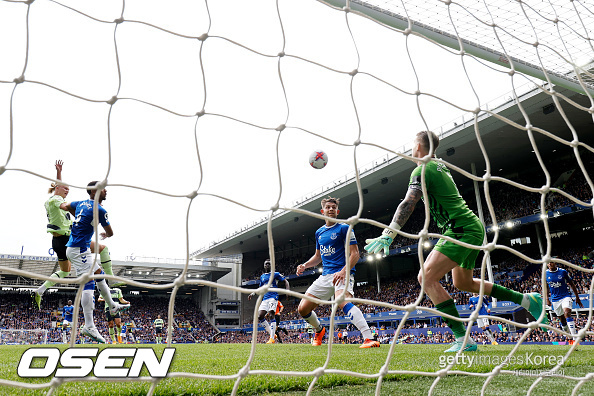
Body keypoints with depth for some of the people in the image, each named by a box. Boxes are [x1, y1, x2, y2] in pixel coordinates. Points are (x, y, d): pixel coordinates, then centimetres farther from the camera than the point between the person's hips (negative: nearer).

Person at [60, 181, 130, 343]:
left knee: (99, 274, 20)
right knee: (88, 284, -12)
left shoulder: (81, 203, 12)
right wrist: (105, 234, 21)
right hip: (79, 249, -10)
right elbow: (110, 233, -4)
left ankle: (113, 306, 34)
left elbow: (63, 205, 33)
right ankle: (89, 326, -14)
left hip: (74, 248, 10)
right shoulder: (99, 210, -13)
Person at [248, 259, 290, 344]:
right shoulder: (262, 276, 20)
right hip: (265, 298, 6)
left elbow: (285, 281, 2)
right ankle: (271, 334, 8)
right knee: (260, 317, -5)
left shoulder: (275, 274, 4)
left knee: (271, 315, -22)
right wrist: (253, 293, 16)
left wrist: (288, 290, -16)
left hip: (273, 297, -6)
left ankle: (272, 338, -20)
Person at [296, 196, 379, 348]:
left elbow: (355, 254, -8)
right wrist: (305, 265, 10)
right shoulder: (319, 232, 18)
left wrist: (344, 271, -23)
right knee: (303, 309, 1)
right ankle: (319, 330, 30)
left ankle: (369, 339, -44)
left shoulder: (344, 228, -2)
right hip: (325, 275, 7)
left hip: (342, 274, -7)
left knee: (343, 301, -37)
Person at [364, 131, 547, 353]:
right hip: (472, 227, 10)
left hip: (462, 230, -10)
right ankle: (527, 300, 30)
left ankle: (463, 340, -18)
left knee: (427, 277, -16)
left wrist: (388, 234, -26)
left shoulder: (422, 170, -11)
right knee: (463, 283, 24)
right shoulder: (440, 166, 17)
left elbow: (408, 204, -22)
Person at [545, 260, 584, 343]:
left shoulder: (563, 272, -5)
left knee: (567, 313, -24)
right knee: (562, 320, 8)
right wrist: (546, 297, 2)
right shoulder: (545, 274, 1)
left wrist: (577, 298, 4)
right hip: (555, 299, 3)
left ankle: (575, 337, -25)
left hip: (565, 296, -3)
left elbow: (572, 284, 3)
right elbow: (546, 286, 14)